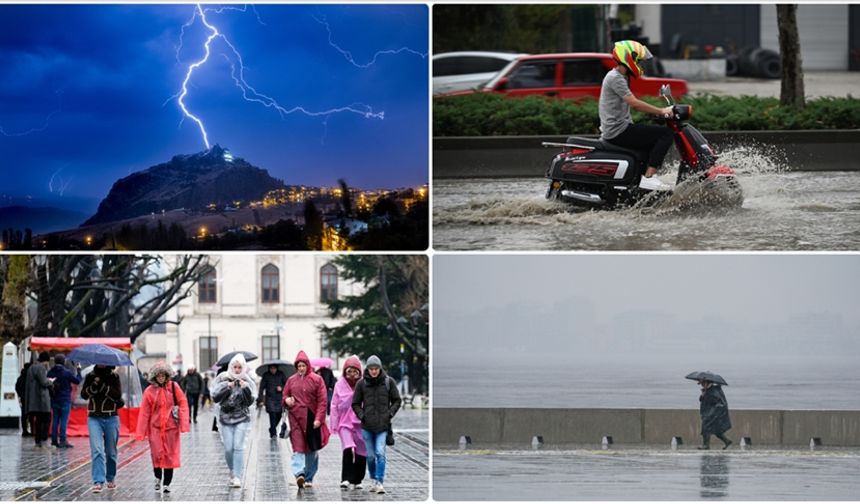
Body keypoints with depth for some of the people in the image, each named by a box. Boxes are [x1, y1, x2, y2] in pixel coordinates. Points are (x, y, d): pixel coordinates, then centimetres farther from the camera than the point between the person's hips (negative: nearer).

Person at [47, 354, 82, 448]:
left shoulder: (50, 372, 3)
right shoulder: (67, 372, -12)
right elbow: (77, 380, -4)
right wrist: (78, 370, 9)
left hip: (54, 400, 5)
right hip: (65, 400, -5)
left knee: (55, 420, 10)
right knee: (64, 420, -3)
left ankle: (54, 440, 10)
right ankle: (62, 441, -7)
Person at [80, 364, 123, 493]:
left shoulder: (114, 377, 2)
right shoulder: (90, 376, 6)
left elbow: (118, 395, -11)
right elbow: (84, 394, -3)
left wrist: (103, 386, -18)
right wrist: (94, 385, -18)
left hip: (111, 418, 0)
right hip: (94, 418, 0)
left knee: (111, 452, 11)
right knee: (97, 450, -13)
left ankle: (110, 478, 30)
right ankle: (98, 482, -17)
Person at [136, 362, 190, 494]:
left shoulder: (173, 387, 0)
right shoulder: (149, 391, -1)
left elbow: (183, 403, 0)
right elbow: (144, 412, 0)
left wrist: (184, 423, -10)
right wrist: (141, 432, -3)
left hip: (171, 426, 0)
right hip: (155, 427, 0)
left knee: (170, 455, 2)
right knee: (157, 454, -6)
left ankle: (166, 484, 11)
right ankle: (158, 478, 20)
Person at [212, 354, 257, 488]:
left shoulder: (248, 381, 1)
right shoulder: (222, 379, 1)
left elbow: (250, 401, -4)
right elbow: (215, 397, -4)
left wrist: (246, 389, -20)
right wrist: (226, 387, -16)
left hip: (242, 418, -1)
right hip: (225, 418, 1)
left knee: (238, 447, -11)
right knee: (228, 448, -2)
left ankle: (237, 477, -11)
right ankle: (232, 472, 23)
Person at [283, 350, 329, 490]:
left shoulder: (316, 379, 0)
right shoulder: (291, 380, 10)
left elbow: (322, 401, -3)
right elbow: (285, 395, 20)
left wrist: (318, 418, -12)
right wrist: (287, 400, -5)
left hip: (311, 419, -1)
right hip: (296, 419, 1)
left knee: (312, 450, 7)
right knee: (298, 447, -14)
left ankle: (309, 478, 17)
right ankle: (299, 474, -26)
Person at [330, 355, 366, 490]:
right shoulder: (340, 385, 2)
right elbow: (334, 405, 5)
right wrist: (334, 425, 2)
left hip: (361, 423, 1)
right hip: (345, 422, -1)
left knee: (361, 453, 6)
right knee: (348, 449, -21)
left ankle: (357, 480, 21)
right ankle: (346, 479, -22)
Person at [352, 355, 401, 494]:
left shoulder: (388, 382, 1)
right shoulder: (361, 383, 2)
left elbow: (396, 401, 9)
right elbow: (355, 404, 9)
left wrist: (390, 414, -4)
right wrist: (361, 415, -6)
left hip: (383, 425, -2)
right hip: (367, 426, 2)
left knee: (380, 453, -15)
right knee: (371, 455, 8)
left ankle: (380, 482, -15)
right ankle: (373, 480, 26)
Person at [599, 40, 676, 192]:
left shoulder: (620, 78, 20)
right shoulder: (615, 78, -13)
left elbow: (633, 105, 24)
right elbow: (633, 102, -21)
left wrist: (659, 111, 14)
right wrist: (661, 111, -17)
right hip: (618, 132, -11)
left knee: (656, 140, 23)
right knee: (666, 133, -15)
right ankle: (649, 178, -22)